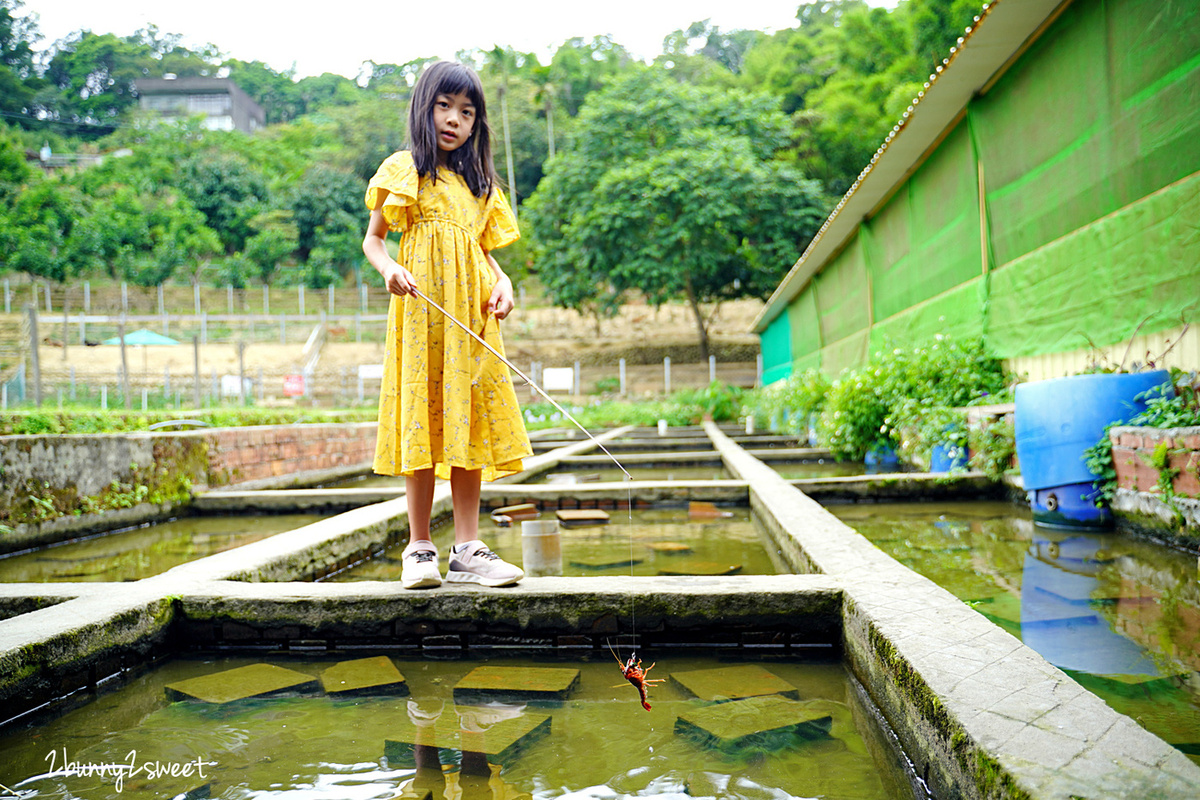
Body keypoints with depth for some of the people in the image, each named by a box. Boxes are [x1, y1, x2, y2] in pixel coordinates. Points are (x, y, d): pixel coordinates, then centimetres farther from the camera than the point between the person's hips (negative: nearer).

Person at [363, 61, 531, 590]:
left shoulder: (481, 183, 18)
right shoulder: (403, 169, 6)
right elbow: (373, 238, 7)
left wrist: (502, 283, 0)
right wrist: (389, 268, -14)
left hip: (472, 315, 4)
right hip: (421, 308, -4)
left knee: (469, 424, 1)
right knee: (421, 423, -4)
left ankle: (468, 549, 6)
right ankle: (419, 549, 5)